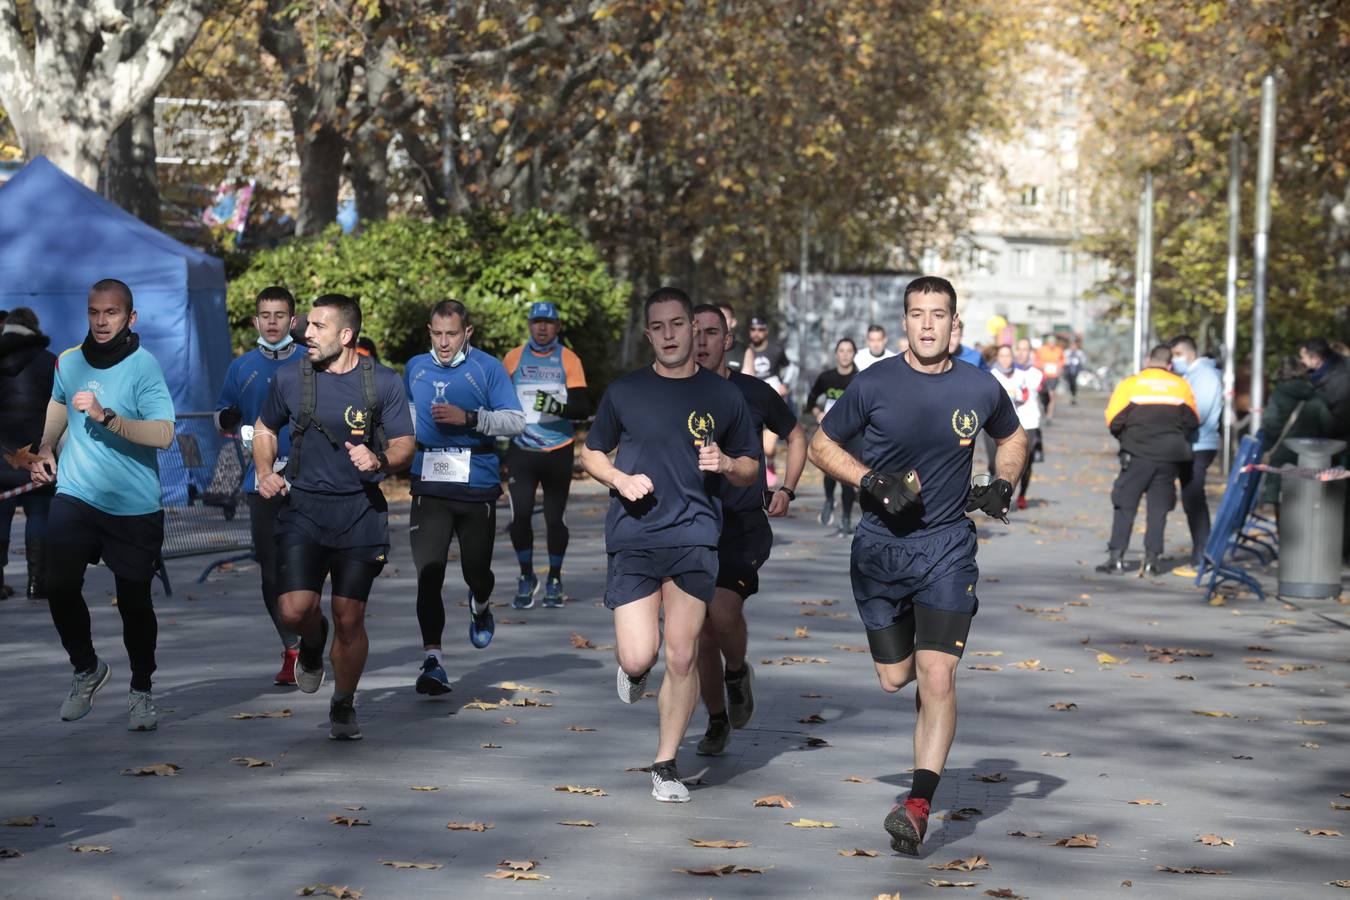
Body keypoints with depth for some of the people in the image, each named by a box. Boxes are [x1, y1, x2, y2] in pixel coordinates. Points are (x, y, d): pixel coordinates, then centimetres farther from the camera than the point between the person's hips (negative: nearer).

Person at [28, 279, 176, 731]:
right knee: (59, 586, -9)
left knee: (134, 600, 1)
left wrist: (106, 417, -29)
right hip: (75, 495, 4)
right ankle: (87, 668, 16)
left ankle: (141, 690, 21)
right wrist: (45, 447, 15)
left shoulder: (143, 366, -12)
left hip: (134, 507, -4)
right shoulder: (69, 360, 5)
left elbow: (164, 434, -23)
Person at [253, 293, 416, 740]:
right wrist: (265, 473, 2)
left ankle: (344, 705, 26)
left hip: (360, 511, -1)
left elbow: (404, 446, 2)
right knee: (294, 611, -15)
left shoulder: (383, 382, -1)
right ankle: (314, 640, 24)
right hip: (302, 507, 1)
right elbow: (265, 428, 19)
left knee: (349, 618, 2)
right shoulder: (289, 378, 3)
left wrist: (379, 460, -20)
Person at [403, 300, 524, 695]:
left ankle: (480, 606, 46)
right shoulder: (415, 368, 12)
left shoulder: (488, 368, -1)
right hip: (429, 486, 2)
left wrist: (468, 418, -19)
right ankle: (432, 661, -9)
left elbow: (515, 421, -8)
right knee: (428, 573, -10)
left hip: (477, 485, -2)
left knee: (476, 569, 9)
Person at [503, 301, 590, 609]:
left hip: (558, 452, 0)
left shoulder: (569, 360, 1)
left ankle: (555, 580, 22)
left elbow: (583, 407, -7)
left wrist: (559, 407, -24)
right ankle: (527, 578, 8)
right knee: (520, 515, -11)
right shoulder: (514, 358, 6)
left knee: (555, 518, 3)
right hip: (521, 451, 1)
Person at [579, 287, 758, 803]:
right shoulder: (624, 392, 7)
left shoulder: (723, 396, 8)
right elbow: (591, 454, 16)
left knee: (682, 658, -3)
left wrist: (726, 464, -8)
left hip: (695, 539, 0)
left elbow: (750, 470, 15)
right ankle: (634, 671, 30)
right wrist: (620, 479, -4)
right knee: (639, 658, -9)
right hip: (632, 538, 0)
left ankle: (666, 765, 12)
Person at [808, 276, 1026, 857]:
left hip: (947, 547, 0)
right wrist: (871, 481, -12)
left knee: (936, 675, -13)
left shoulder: (980, 390, -1)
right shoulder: (874, 385, -6)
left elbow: (1013, 439, 21)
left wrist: (1002, 487, 3)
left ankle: (919, 804, -11)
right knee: (894, 679, 7)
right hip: (880, 547, 1)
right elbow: (822, 444, 4)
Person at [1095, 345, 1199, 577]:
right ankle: (1151, 559, 5)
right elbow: (1192, 421, 5)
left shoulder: (1130, 384, -5)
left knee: (1125, 506, 5)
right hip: (1169, 457, 2)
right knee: (1159, 508, 8)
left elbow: (1114, 421, -6)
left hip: (1137, 454, -2)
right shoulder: (1181, 386, 3)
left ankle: (1116, 558, 0)